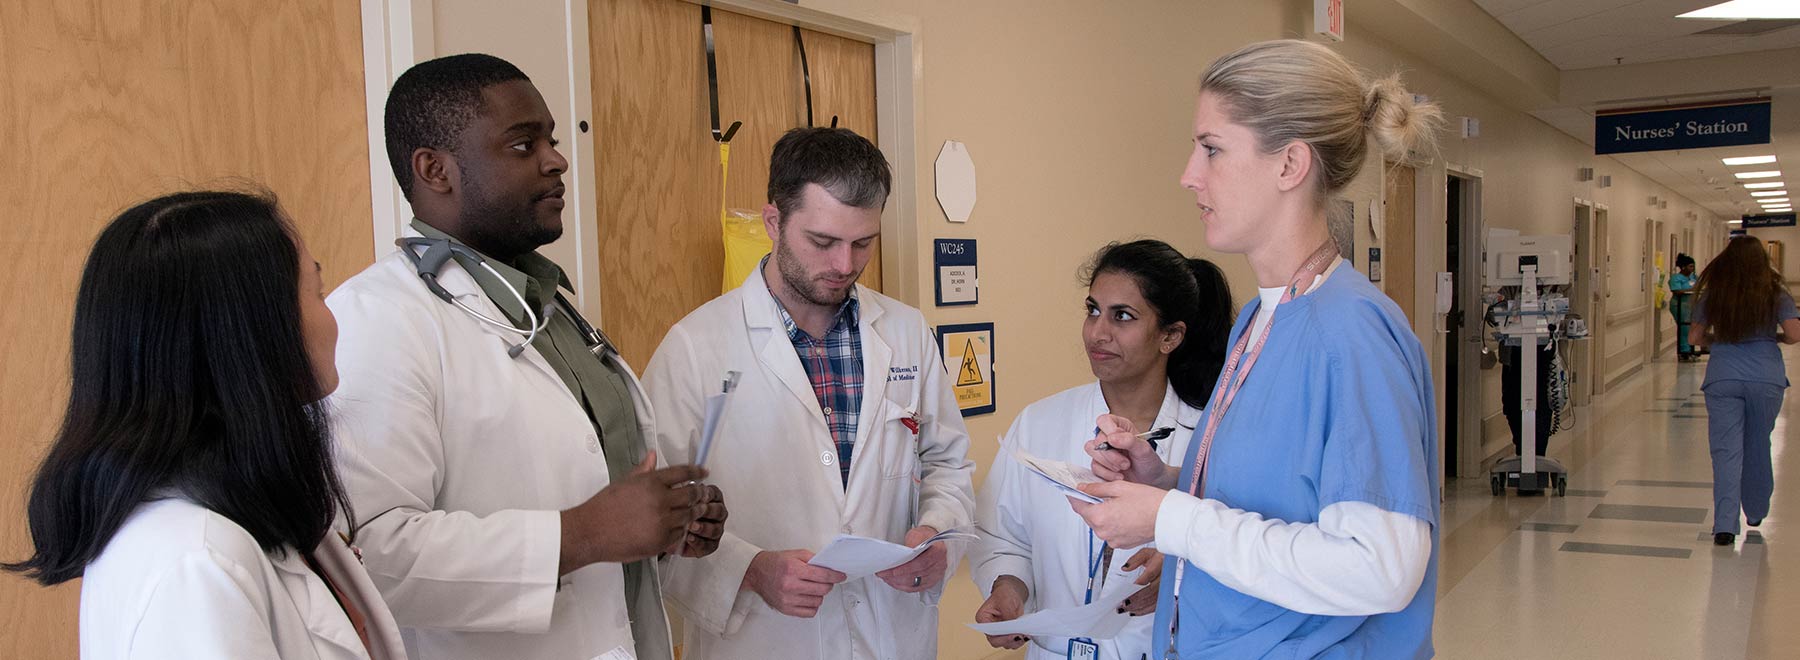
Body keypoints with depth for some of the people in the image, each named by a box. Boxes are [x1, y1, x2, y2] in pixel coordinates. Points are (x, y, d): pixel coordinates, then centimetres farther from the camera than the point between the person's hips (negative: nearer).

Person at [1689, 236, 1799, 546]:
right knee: (1758, 447, 17)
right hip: (1766, 377, 0)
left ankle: (1725, 525, -11)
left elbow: (1694, 337, 6)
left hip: (1722, 378, 0)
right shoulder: (1775, 294, 0)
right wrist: (1775, 337, 14)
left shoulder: (1713, 295, 3)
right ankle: (1756, 513, 33)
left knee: (1726, 451, -1)